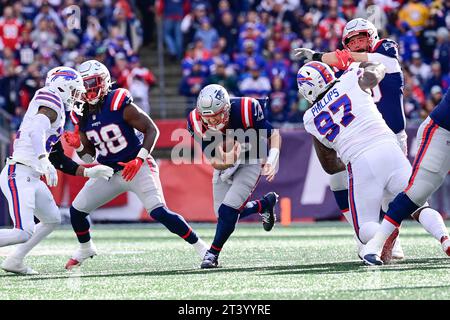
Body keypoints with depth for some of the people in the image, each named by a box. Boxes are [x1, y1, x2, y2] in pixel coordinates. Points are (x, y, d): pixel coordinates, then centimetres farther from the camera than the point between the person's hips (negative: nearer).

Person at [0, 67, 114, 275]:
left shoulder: (57, 115, 21)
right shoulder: (51, 102, -7)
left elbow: (59, 160, 25)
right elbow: (36, 131, -27)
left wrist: (88, 172, 27)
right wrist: (44, 163, -36)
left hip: (31, 178, 10)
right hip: (18, 176, -10)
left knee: (52, 220, 21)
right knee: (24, 233, -17)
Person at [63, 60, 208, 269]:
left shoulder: (119, 104, -18)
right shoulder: (81, 115, 0)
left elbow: (152, 129, -16)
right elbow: (89, 156, 8)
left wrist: (140, 159, -26)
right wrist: (77, 146, -13)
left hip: (137, 168, -6)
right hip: (109, 172, 6)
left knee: (159, 212, -22)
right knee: (76, 210, 2)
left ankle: (200, 246, -10)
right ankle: (85, 249, 31)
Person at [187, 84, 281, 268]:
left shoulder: (246, 110, -33)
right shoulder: (197, 122, -24)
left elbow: (274, 134, -18)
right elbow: (214, 161, -20)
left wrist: (272, 161, -35)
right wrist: (227, 161, -43)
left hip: (250, 162, -4)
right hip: (224, 163, 4)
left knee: (228, 210, -16)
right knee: (223, 215, 7)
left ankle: (213, 253, 3)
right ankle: (266, 203, 33)